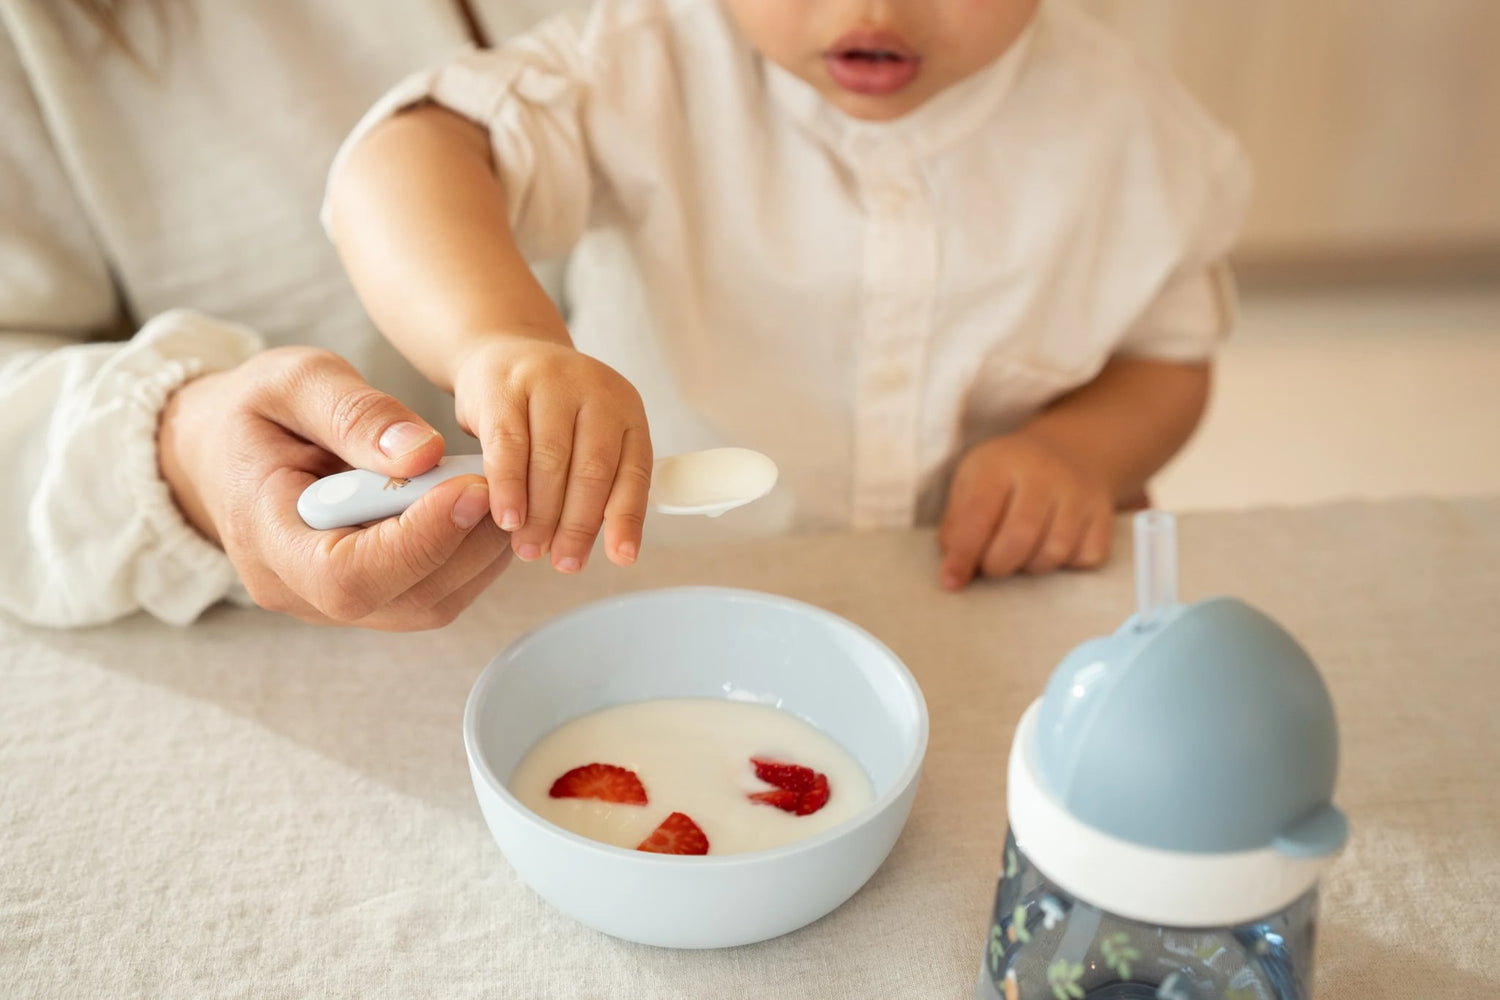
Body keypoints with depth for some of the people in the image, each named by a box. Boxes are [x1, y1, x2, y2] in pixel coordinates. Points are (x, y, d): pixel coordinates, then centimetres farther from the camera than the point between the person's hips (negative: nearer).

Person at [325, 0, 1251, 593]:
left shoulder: (1121, 122, -5)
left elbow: (1171, 351, 8)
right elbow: (410, 153, -31)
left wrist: (1080, 450, -15)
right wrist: (503, 336, -53)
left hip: (990, 606, 1)